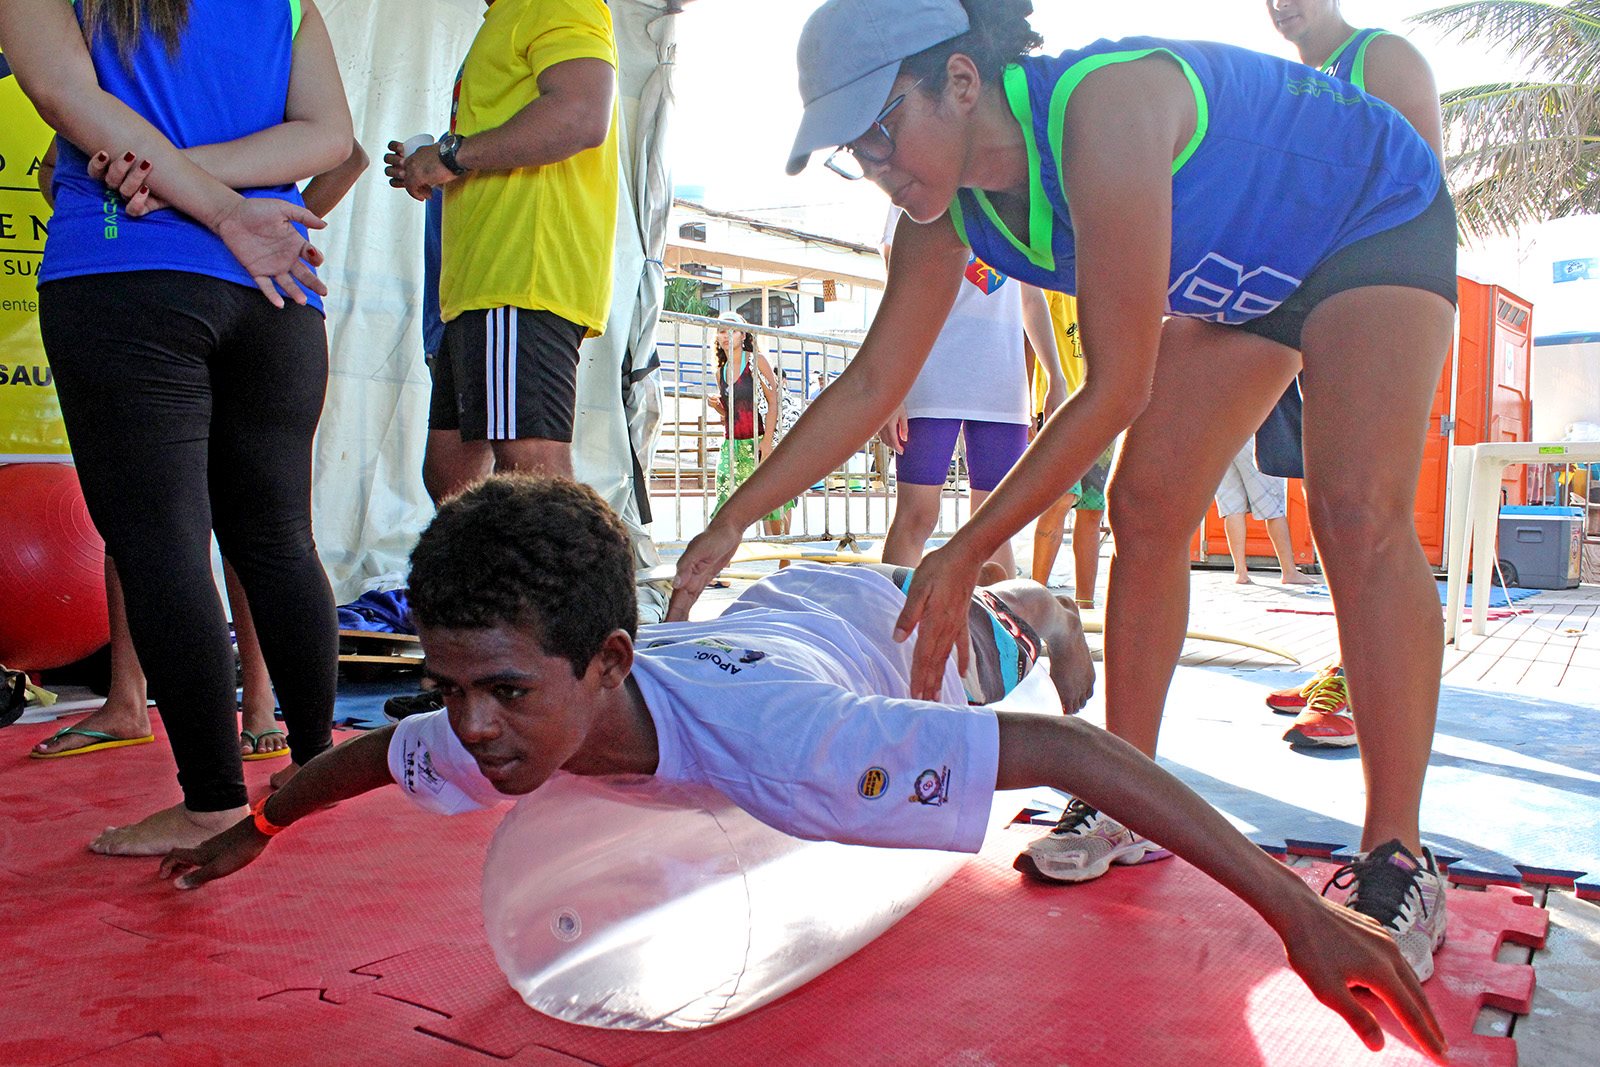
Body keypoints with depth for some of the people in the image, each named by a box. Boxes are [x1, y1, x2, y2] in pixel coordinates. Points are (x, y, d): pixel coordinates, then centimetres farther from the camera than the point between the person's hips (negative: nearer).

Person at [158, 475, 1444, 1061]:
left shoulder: (778, 735, -54)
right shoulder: (482, 731, -36)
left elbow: (1066, 747, -55)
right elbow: (368, 751, -13)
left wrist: (1300, 911, -56)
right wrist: (251, 833, 2)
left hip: (882, 629, -3)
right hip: (757, 611, 4)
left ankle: (1028, 602, 68)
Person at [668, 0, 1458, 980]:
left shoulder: (1100, 107, -39)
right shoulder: (945, 213, -15)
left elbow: (1118, 386, -36)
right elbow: (870, 388, -9)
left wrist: (967, 554, -31)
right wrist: (732, 522, -13)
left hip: (1378, 224, -7)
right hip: (1241, 276, 7)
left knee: (1358, 513, -23)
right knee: (1146, 511, -3)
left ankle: (1398, 863, -15)